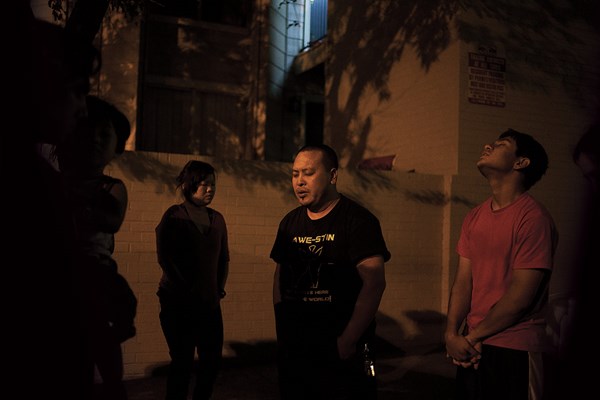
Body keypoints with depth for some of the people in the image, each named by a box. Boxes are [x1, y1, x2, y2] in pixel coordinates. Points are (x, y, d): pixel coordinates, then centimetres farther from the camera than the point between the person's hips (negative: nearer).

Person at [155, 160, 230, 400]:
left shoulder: (217, 218, 10)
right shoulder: (174, 216, -6)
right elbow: (165, 258, -11)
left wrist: (219, 289, 6)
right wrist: (187, 291, -10)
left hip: (210, 302, 5)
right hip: (179, 303, -5)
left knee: (212, 359, 8)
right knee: (183, 362, 1)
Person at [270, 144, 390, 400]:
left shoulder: (358, 220, -11)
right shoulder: (290, 222, 7)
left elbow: (374, 282, -19)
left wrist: (348, 340, -21)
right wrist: (281, 327, 6)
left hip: (342, 350, -5)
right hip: (293, 351, 6)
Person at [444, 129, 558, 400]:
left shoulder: (533, 217, -14)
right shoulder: (474, 217, 7)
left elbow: (521, 296, -17)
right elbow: (463, 280, 4)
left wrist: (472, 336, -9)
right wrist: (452, 334, -8)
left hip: (515, 351, -6)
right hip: (472, 348, 6)